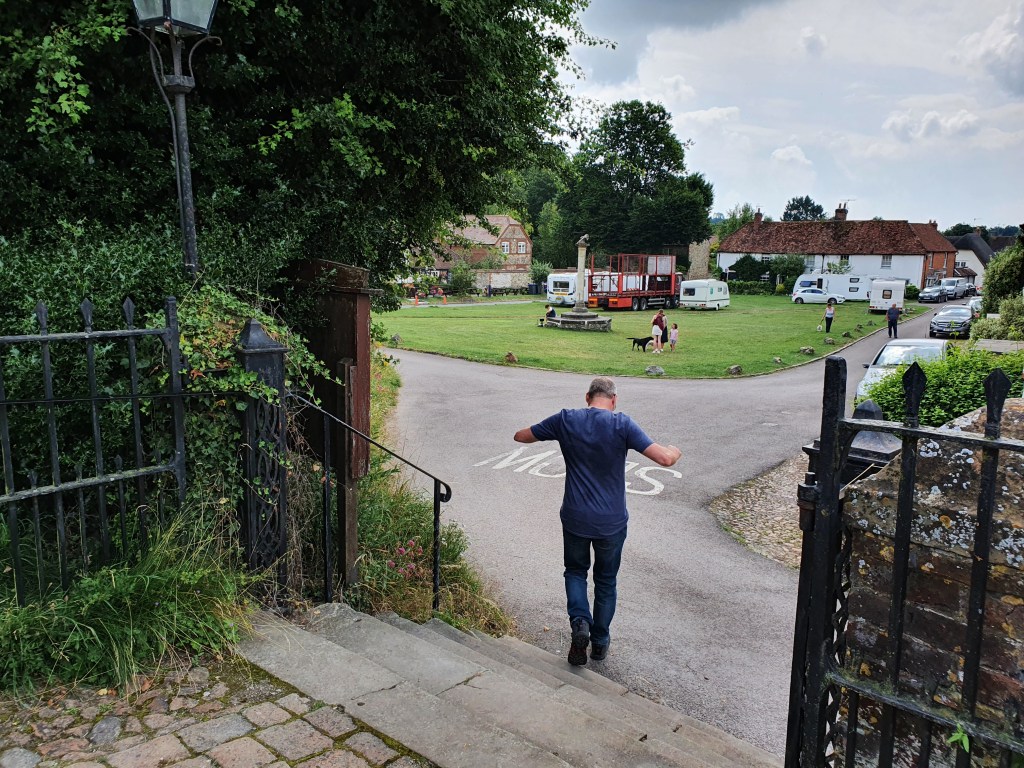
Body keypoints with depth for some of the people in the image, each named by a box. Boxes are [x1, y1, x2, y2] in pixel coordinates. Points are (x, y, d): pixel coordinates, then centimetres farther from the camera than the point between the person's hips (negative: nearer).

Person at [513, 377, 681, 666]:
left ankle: (580, 621, 0)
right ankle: (600, 642, 32)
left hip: (575, 519, 1)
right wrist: (674, 452, 5)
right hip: (611, 522, -1)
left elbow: (520, 436, 5)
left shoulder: (566, 420, -7)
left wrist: (555, 433, 23)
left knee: (575, 571, 24)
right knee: (606, 580, 20)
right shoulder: (622, 424, -14)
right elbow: (664, 459, -19)